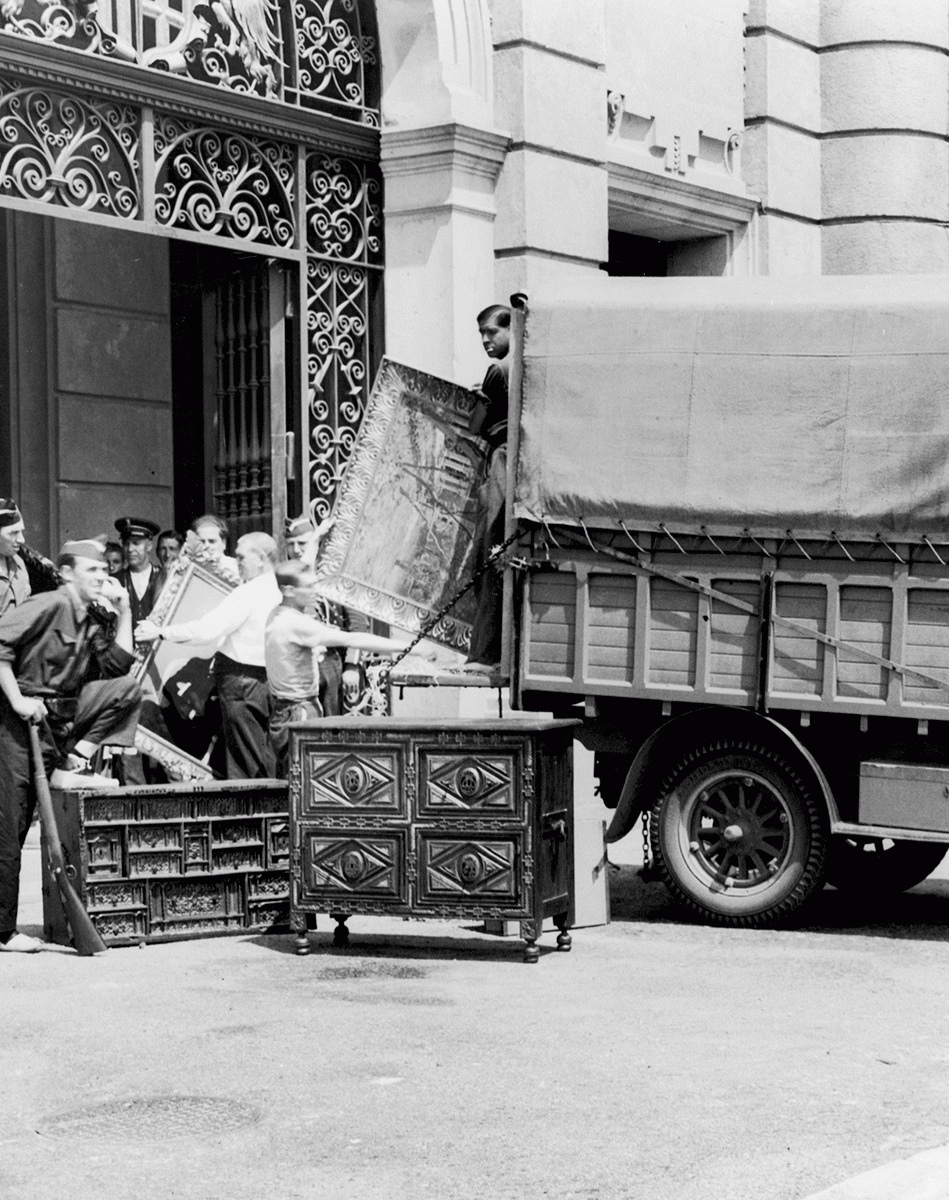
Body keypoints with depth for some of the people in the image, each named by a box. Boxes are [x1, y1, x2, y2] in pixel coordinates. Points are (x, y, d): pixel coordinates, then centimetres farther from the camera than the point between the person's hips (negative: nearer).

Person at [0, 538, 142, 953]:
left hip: (65, 712, 7)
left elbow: (119, 665, 2)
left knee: (127, 690, -4)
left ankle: (72, 765, -4)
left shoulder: (98, 619, 9)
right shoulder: (49, 605, -14)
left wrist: (123, 611, 0)